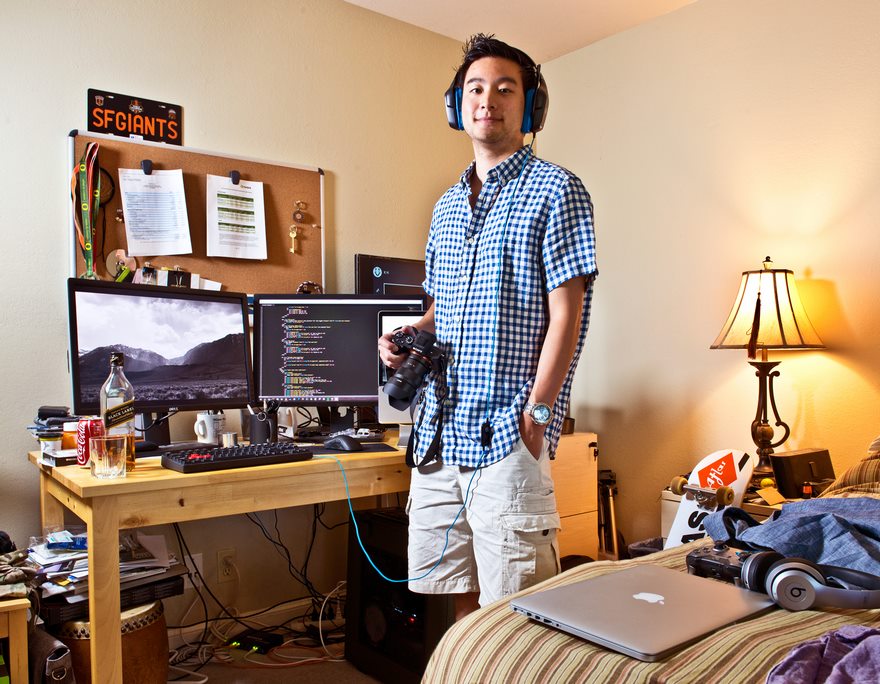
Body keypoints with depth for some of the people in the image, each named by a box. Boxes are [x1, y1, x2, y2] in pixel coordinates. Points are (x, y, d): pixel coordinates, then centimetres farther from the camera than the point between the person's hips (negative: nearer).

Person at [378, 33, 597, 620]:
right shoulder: (448, 205, 18)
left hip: (507, 437, -6)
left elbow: (566, 314, -9)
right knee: (460, 594, 15)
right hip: (439, 432, 7)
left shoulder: (555, 189, -3)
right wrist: (409, 336, 4)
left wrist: (536, 414, -15)